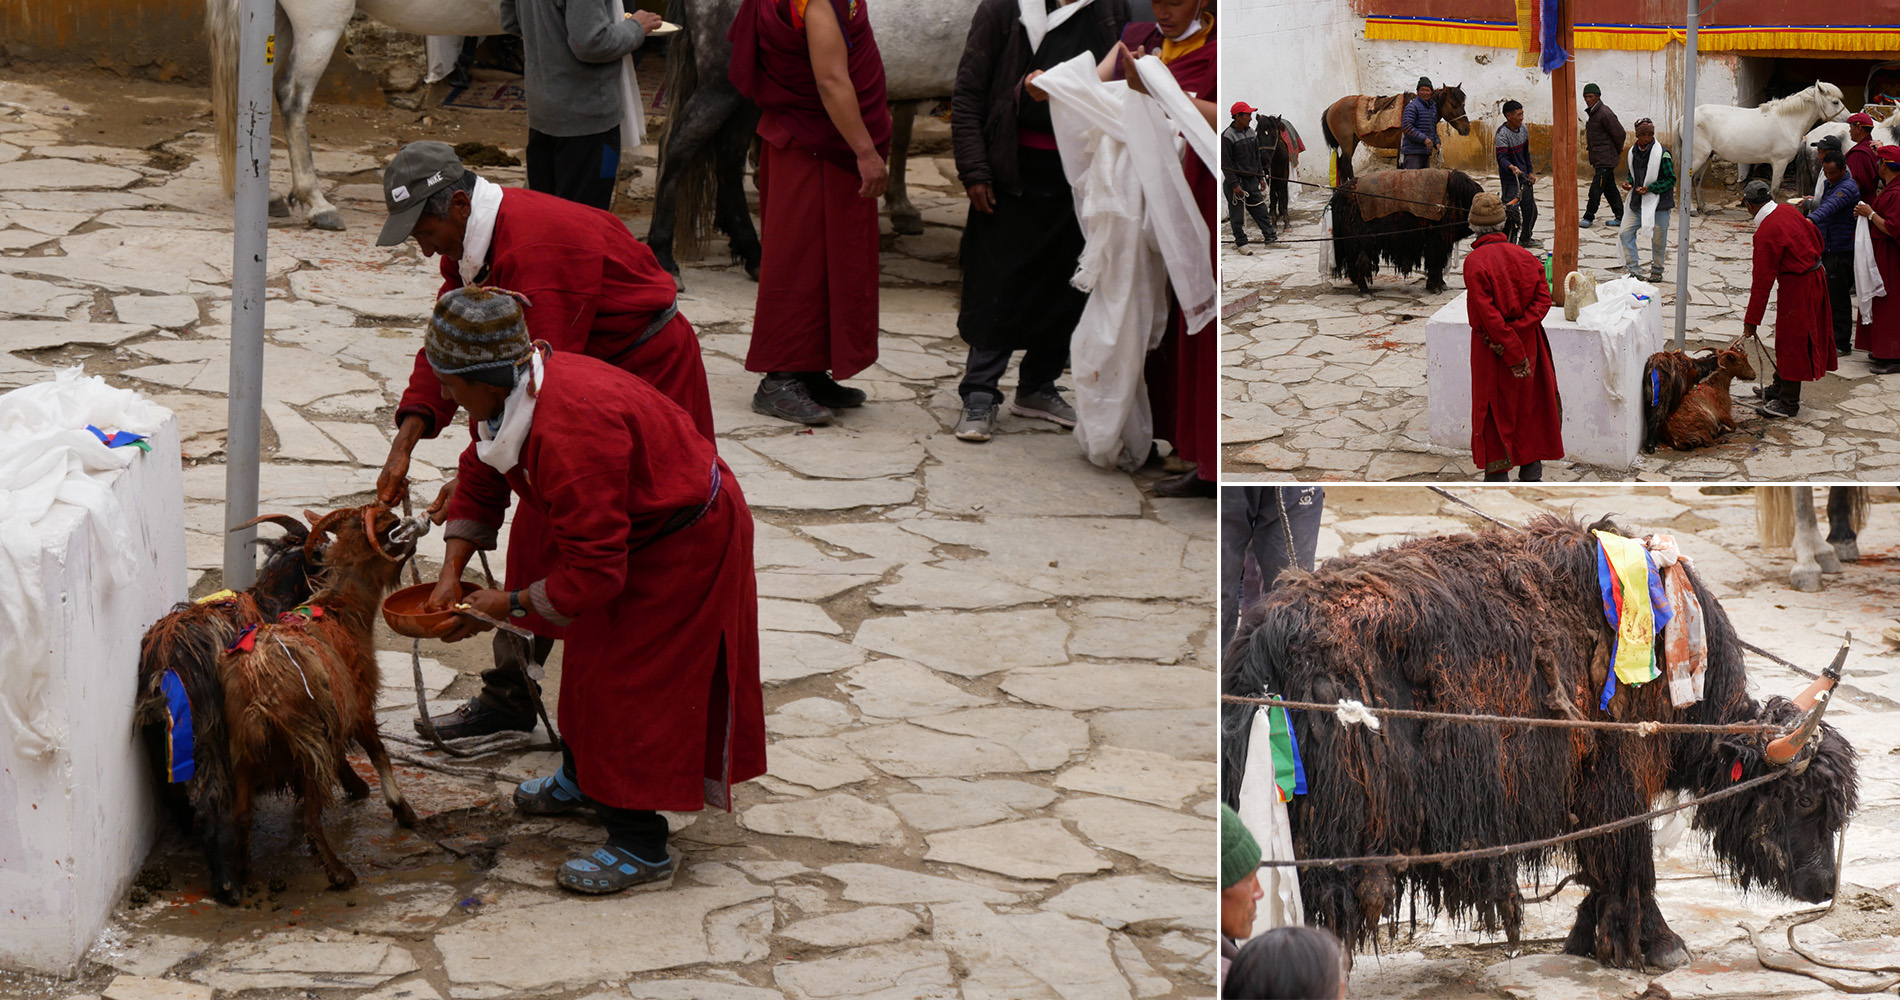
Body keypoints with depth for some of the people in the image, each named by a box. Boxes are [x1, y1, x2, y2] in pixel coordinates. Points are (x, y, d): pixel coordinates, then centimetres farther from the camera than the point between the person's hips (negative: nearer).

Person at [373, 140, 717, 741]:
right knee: (540, 533, 10)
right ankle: (510, 696, 18)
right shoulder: (470, 243, 1)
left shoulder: (534, 246, -30)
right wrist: (403, 447, -8)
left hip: (649, 373, -10)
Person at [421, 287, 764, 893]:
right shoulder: (516, 391, -10)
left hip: (687, 543, -10)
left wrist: (508, 605, -23)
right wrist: (452, 573, -5)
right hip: (635, 524, 10)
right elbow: (479, 482, 6)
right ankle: (583, 780, 44)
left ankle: (639, 847, 3)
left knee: (626, 682, -6)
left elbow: (591, 571, -36)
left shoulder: (569, 433, -40)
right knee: (591, 653, 23)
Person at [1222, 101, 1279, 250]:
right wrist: (1234, 184, -18)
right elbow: (1225, 163, -16)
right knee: (1237, 213, 1)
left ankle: (1269, 235, 20)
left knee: (1260, 208, 11)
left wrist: (1261, 176, 16)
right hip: (1236, 180, -7)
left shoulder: (1251, 132, 8)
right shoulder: (1227, 136, -15)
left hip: (1251, 179, 7)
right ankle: (1241, 242, 11)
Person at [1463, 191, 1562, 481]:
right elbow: (1543, 299, -7)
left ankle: (1496, 476, 10)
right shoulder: (1525, 256, -1)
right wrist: (1516, 333, -14)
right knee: (1529, 405, 16)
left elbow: (1487, 313, -21)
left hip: (1491, 350, -4)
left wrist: (1512, 353, -17)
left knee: (1494, 412, 6)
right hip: (1527, 342, 4)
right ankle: (1532, 473, 24)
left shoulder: (1474, 262, -17)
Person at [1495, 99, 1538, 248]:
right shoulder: (1502, 133, -20)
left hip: (1524, 179, 8)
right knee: (1512, 213, -14)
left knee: (1531, 211, 18)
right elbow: (1501, 157, -32)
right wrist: (1511, 167, -51)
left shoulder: (1524, 129, 4)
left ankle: (1525, 239, 38)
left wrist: (1530, 172, 15)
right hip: (1510, 180, -8)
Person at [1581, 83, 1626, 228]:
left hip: (1605, 159, -10)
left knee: (1596, 188, -8)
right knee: (1609, 188, 11)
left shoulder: (1605, 113, -17)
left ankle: (1589, 217, -3)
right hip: (1599, 158, 10)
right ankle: (1620, 217, 16)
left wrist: (1618, 152, -4)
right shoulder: (1592, 113, 14)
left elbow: (1619, 133, -17)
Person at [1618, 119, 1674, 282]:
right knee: (1626, 233, -2)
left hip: (1658, 202, -5)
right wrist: (1629, 183, -2)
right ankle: (1634, 271, 7)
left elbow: (1671, 180, -10)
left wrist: (1650, 188, -19)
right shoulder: (1633, 152, 4)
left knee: (1658, 239, 5)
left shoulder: (1662, 153, -13)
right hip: (1638, 203, 5)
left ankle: (1657, 270, 26)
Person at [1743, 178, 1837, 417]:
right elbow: (1816, 238, 14)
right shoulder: (1789, 211, 0)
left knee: (1792, 343, 0)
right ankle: (1780, 387, 34)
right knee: (1787, 337, 21)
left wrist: (1751, 320, -15)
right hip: (1815, 278, 9)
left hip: (1797, 287, -9)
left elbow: (1763, 281, -21)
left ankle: (1789, 402, 8)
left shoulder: (1766, 233, -24)